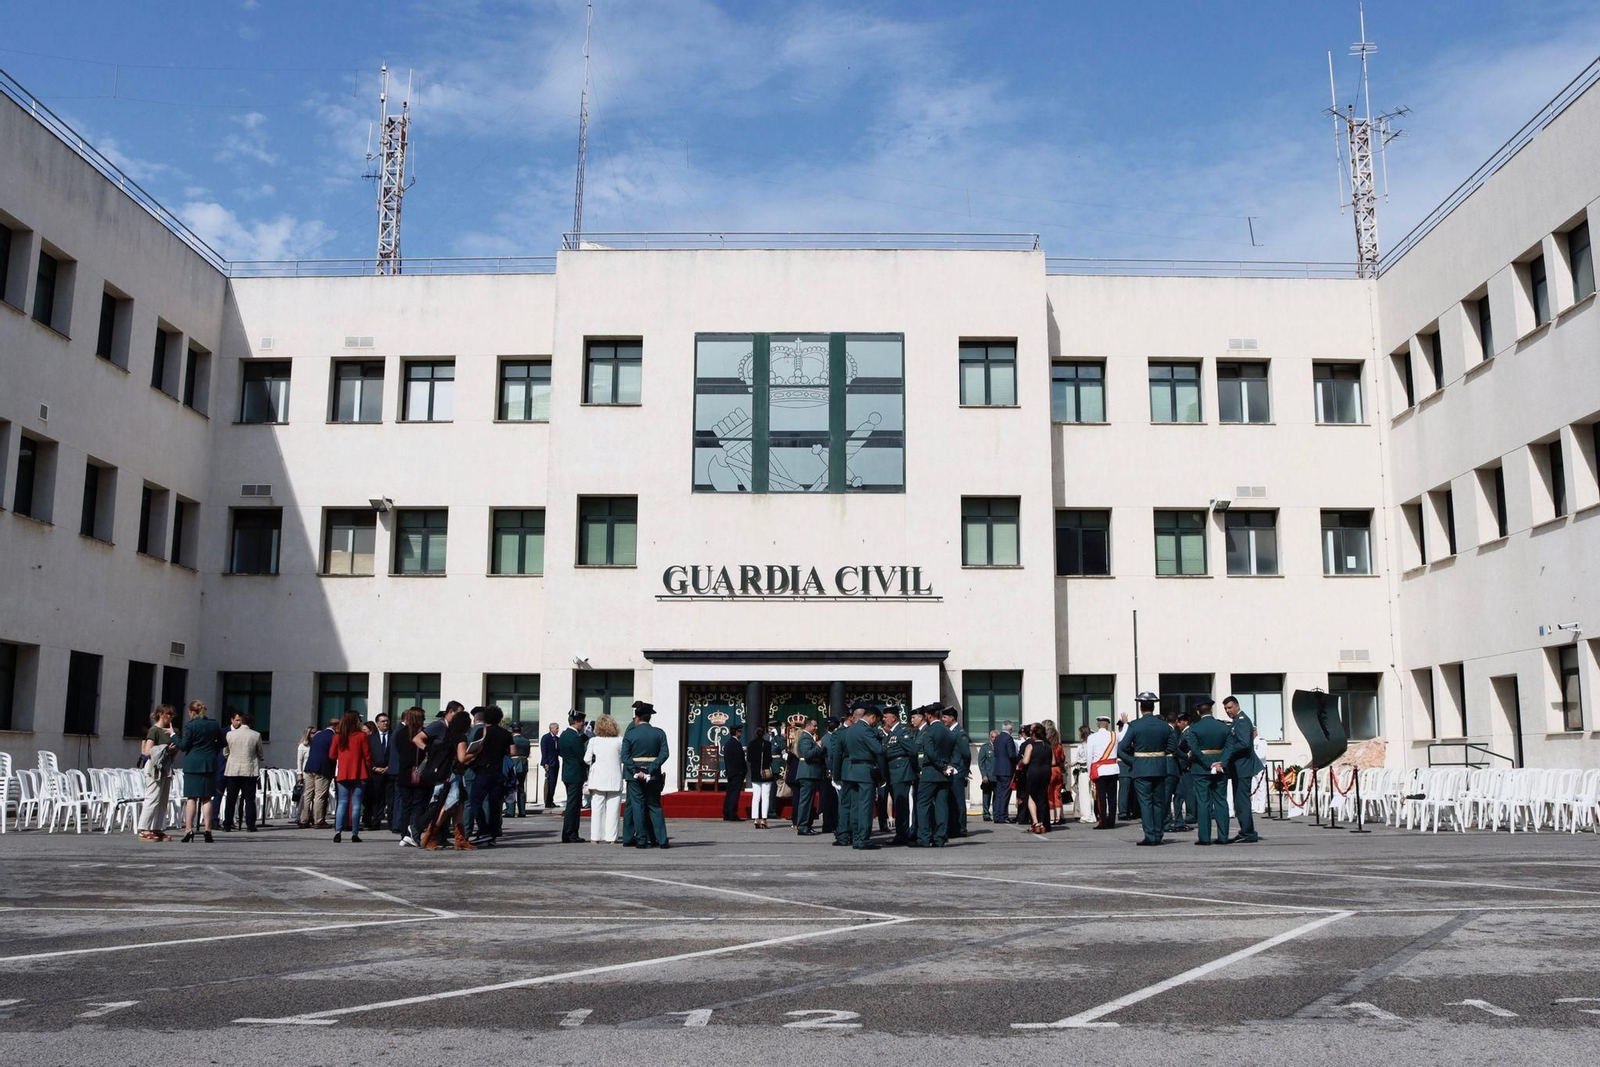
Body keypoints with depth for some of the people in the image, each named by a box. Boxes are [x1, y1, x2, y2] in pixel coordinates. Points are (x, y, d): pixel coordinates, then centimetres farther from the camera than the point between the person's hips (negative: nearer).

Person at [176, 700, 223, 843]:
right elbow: (220, 743, 14)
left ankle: (188, 829, -2)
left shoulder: (190, 725, -9)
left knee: (191, 798, 1)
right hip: (210, 764, 4)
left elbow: (183, 746, -6)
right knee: (207, 798, 7)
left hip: (193, 764, -4)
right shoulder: (215, 724, 6)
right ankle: (207, 829, 3)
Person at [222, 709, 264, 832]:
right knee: (250, 799, 2)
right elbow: (260, 754, 7)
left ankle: (227, 825, 8)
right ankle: (250, 825, -1)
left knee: (231, 799, 8)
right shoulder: (256, 735, -4)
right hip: (250, 771, -1)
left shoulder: (230, 734, -1)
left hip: (233, 770, 1)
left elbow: (225, 752, 11)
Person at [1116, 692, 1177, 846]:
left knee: (1145, 802, -1)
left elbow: (1123, 747, -10)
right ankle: (1158, 836, 14)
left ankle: (1150, 836, -7)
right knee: (1158, 802, 11)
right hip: (1160, 768, 4)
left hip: (1141, 769, -3)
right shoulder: (1164, 725, 1)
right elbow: (1172, 747, 5)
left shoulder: (1135, 725, -9)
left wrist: (1131, 759, 8)